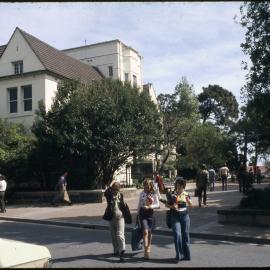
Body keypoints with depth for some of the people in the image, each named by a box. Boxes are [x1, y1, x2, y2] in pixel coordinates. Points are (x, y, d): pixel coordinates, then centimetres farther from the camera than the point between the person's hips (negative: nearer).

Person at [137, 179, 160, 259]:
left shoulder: (154, 194, -2)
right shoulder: (142, 193, 3)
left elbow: (157, 205, -5)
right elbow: (139, 204, 12)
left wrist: (149, 207, -19)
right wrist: (137, 214, 14)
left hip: (150, 213, 1)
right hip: (142, 213, 0)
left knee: (149, 232, 11)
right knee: (145, 231, -13)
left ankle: (148, 248, 31)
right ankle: (146, 250, -13)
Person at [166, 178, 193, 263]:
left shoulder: (186, 194, 5)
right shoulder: (172, 194, 1)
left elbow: (191, 205, 2)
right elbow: (167, 204, 7)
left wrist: (187, 199, -15)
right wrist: (172, 206, -13)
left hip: (184, 215, 2)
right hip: (175, 216, -2)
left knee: (185, 235, 6)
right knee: (177, 235, -11)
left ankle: (186, 255, 19)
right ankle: (179, 255, -4)